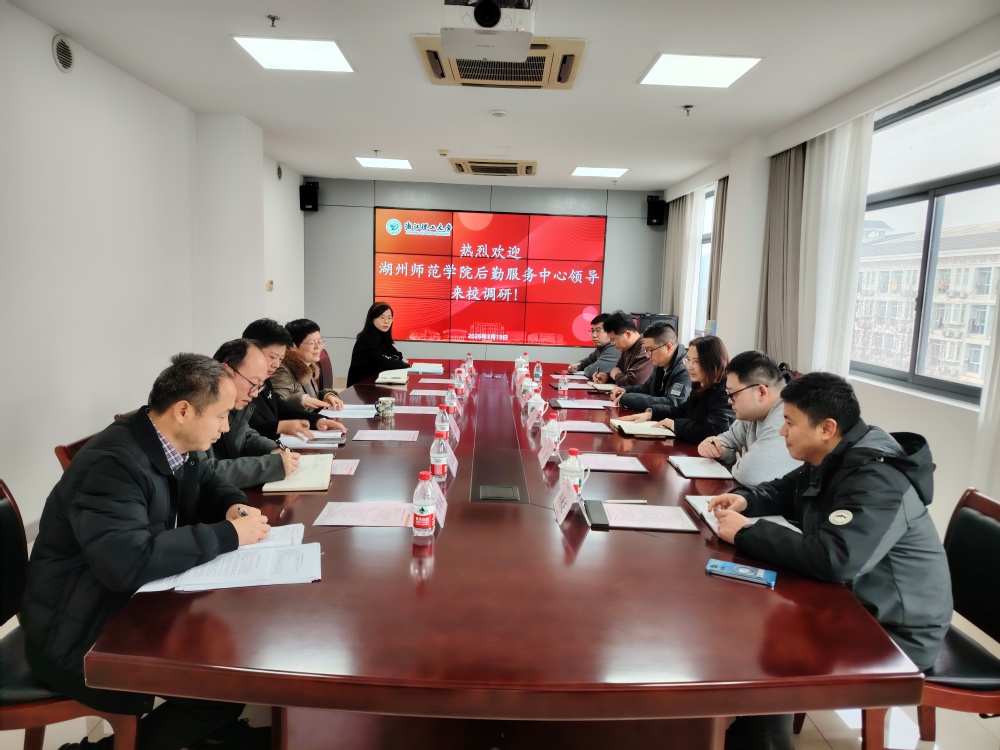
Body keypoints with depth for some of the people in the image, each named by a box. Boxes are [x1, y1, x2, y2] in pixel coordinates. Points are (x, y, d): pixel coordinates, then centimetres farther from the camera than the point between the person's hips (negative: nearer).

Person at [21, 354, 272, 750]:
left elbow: (209, 485, 17)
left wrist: (234, 506, -7)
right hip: (81, 635, -8)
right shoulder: (113, 463, -29)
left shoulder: (174, 445, -1)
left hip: (138, 603, 9)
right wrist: (229, 535, -32)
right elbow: (127, 562, -41)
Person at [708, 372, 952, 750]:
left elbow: (833, 559, -42)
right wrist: (746, 500, -3)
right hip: (851, 598, 9)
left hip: (896, 631, -9)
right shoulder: (831, 459, 2)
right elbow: (785, 491, 20)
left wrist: (745, 533, -32)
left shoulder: (876, 479, -30)